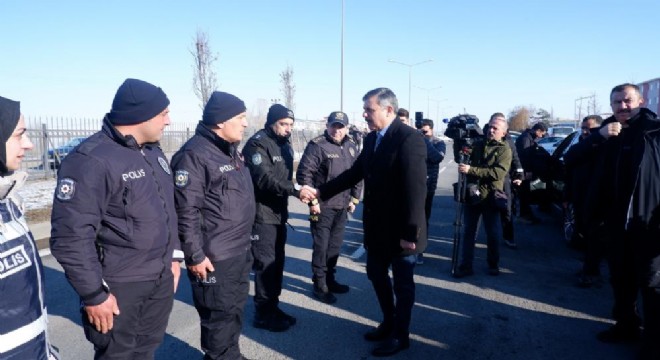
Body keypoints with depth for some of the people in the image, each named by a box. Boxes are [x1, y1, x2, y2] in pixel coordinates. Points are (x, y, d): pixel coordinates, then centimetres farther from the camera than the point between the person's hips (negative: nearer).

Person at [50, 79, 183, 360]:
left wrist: (173, 256, 16)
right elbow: (71, 236, -22)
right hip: (118, 286, -7)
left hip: (161, 279, 7)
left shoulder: (153, 152, 8)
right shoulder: (90, 161, -20)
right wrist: (94, 294, -18)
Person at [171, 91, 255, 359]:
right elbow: (186, 211, -21)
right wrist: (195, 255, -20)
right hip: (214, 257, -9)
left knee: (235, 308, 22)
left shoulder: (231, 150, 11)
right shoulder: (194, 154, -19)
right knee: (219, 314, 5)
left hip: (241, 251, 9)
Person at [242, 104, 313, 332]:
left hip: (279, 213, 8)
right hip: (262, 215, -8)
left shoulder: (285, 144, 13)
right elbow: (264, 179, -26)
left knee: (277, 261, 14)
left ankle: (273, 307, 27)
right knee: (266, 263, -3)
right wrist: (295, 191, -34)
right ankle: (263, 314, 11)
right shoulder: (258, 144, -14)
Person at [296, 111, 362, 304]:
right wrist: (313, 201, -16)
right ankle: (320, 285, 14)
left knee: (335, 246, 16)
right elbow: (303, 174, -15)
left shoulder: (352, 147, 8)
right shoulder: (317, 145, -11)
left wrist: (354, 199, 11)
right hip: (322, 206, -6)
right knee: (321, 246, 2)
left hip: (343, 207, 6)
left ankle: (330, 279, 32)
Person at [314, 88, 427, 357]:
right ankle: (389, 323, 42)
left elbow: (416, 190, -24)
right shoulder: (371, 139, 5)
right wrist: (321, 192, 7)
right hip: (377, 225, 8)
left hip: (400, 230, -8)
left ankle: (400, 335, 30)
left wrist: (410, 233, -24)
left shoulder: (409, 138, -20)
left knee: (402, 283, 10)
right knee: (376, 274, 20)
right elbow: (355, 173, 12)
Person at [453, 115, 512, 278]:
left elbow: (498, 173, -20)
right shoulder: (478, 144, 10)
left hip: (490, 198, -3)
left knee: (493, 234, 8)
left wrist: (471, 170, -26)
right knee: (469, 232, 6)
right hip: (472, 195, 4)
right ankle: (465, 266, 12)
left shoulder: (505, 150, -5)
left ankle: (493, 264, 26)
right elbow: (462, 159, 14)